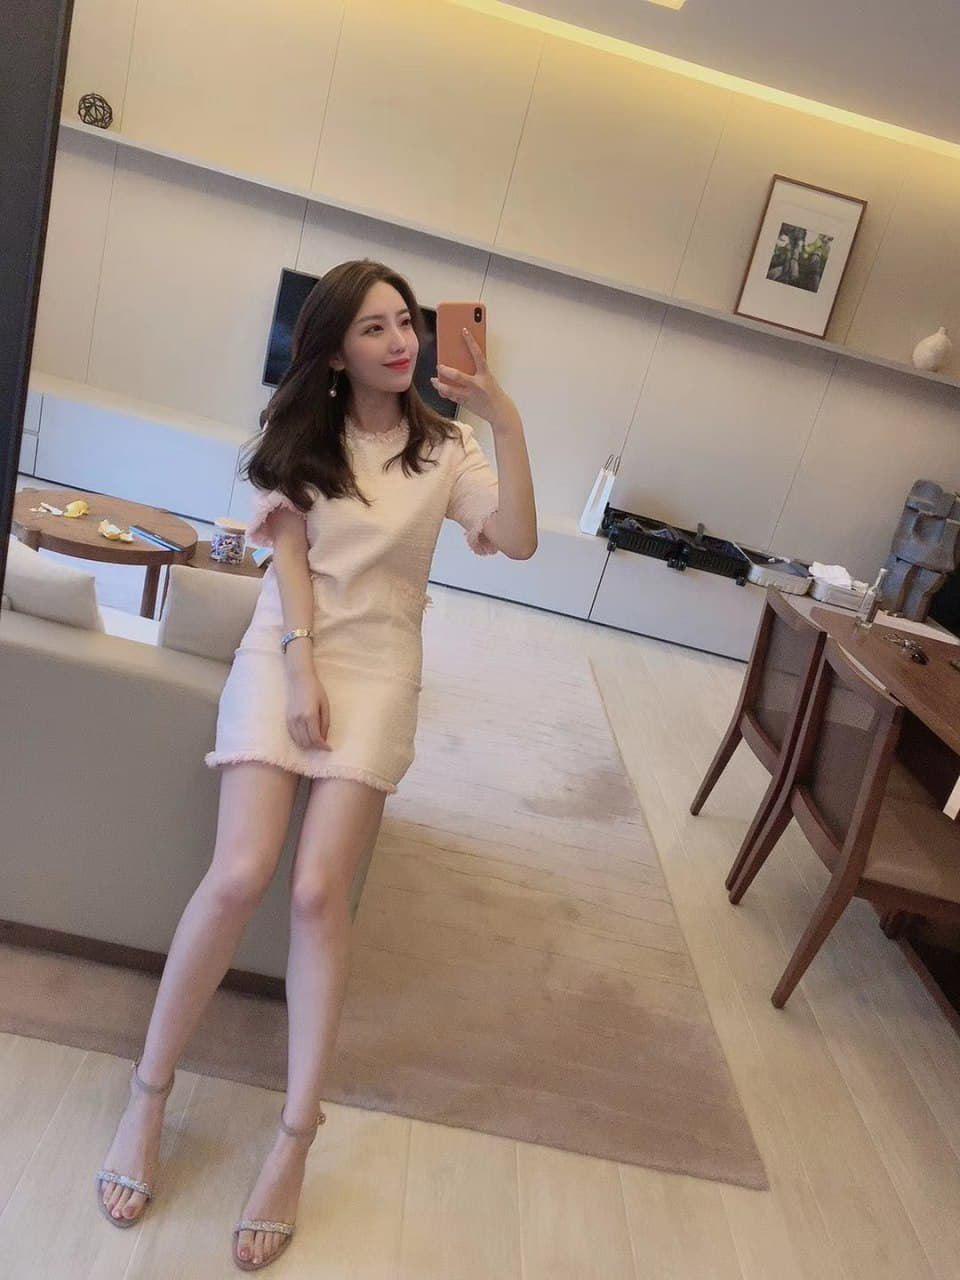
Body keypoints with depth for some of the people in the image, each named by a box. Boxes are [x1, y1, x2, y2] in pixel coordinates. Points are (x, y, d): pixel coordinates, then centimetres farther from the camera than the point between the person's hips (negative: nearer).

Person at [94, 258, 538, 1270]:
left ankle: (295, 1142, -2)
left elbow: (518, 543, -8)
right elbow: (289, 547, 0)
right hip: (283, 645, 0)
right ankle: (149, 1091, 6)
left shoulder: (446, 446, 7)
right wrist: (303, 663, -12)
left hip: (378, 663, 0)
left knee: (319, 890, -15)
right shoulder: (304, 431, 10)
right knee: (241, 873, -16)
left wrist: (506, 421, -17)